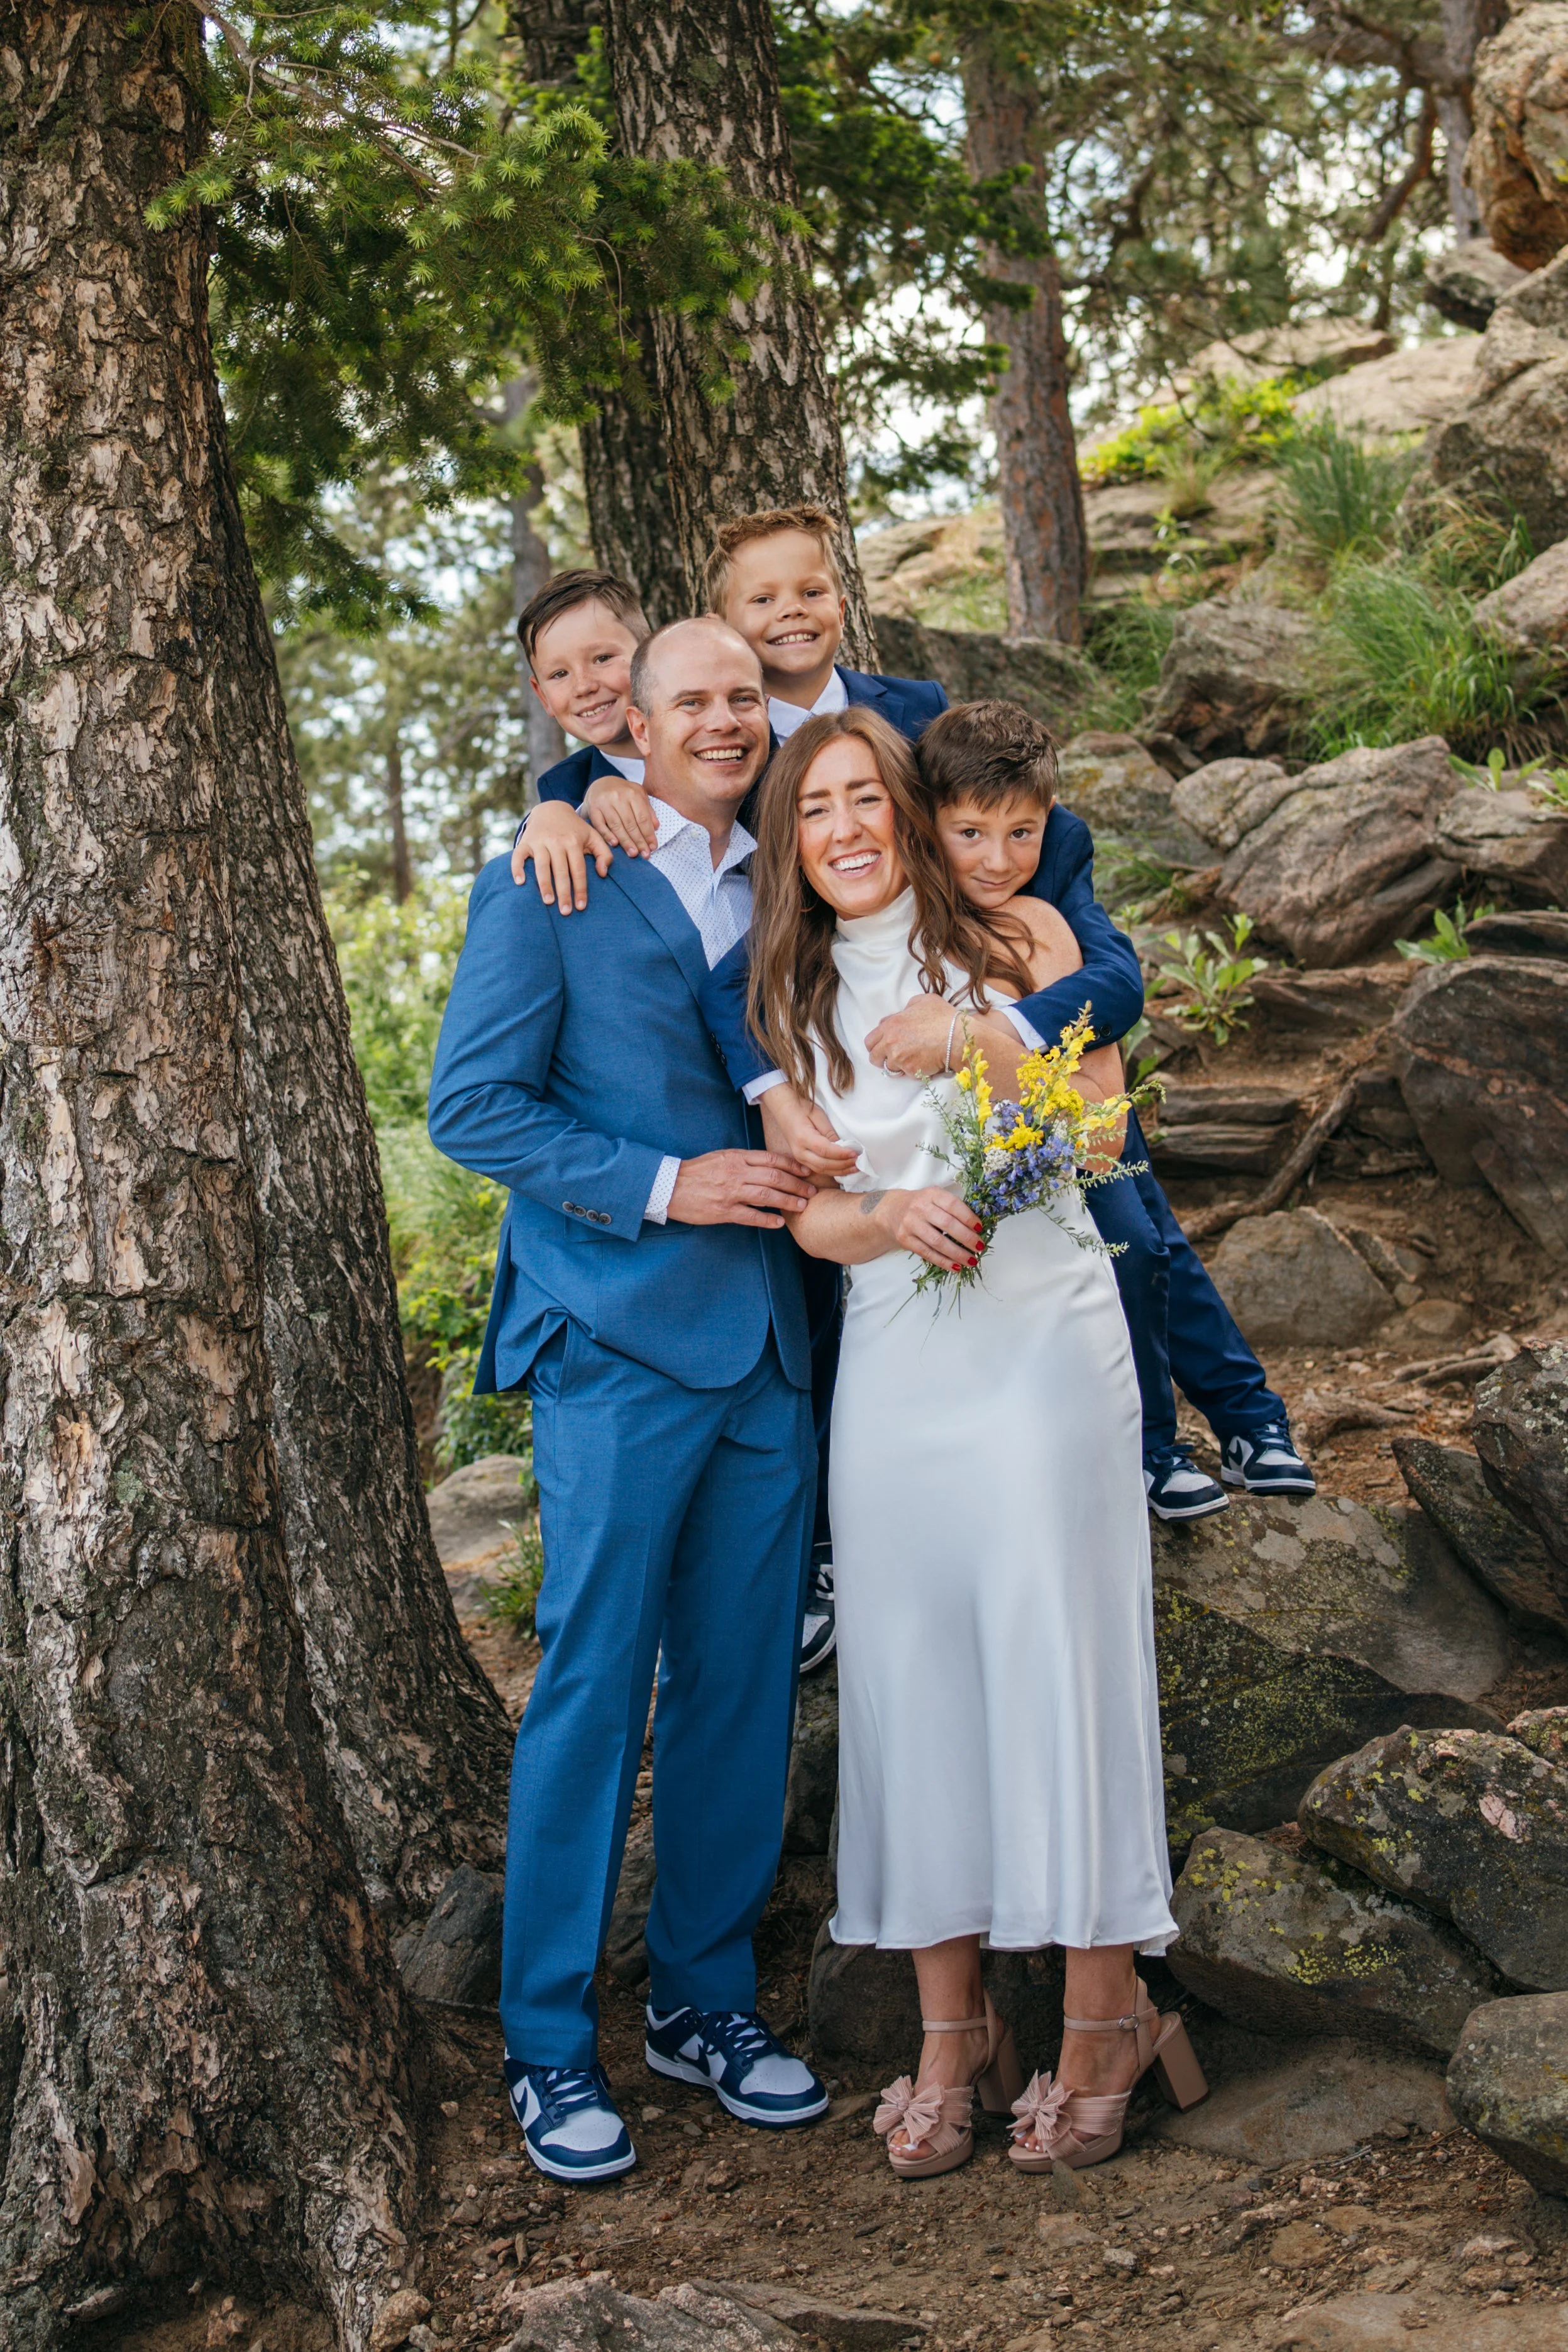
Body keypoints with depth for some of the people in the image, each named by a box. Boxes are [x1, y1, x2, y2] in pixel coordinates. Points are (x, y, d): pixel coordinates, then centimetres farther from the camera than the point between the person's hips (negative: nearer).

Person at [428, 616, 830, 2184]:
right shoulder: (548, 889, -3)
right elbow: (471, 1103, -7)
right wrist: (664, 1185, -15)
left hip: (769, 1346, 6)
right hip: (623, 1344, -5)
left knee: (743, 1686, 11)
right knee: (592, 1687, 0)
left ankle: (706, 1997, 26)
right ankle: (548, 2040, 13)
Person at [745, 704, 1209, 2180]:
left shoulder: (1014, 940, 3)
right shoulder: (793, 1003, 10)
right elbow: (810, 1214, 4)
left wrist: (998, 1050, -16)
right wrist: (894, 1218, -17)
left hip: (1041, 1339, -3)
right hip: (891, 1360, 3)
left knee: (1058, 1655, -4)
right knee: (910, 1671, 3)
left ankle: (1104, 2018, 8)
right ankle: (950, 2035, 12)